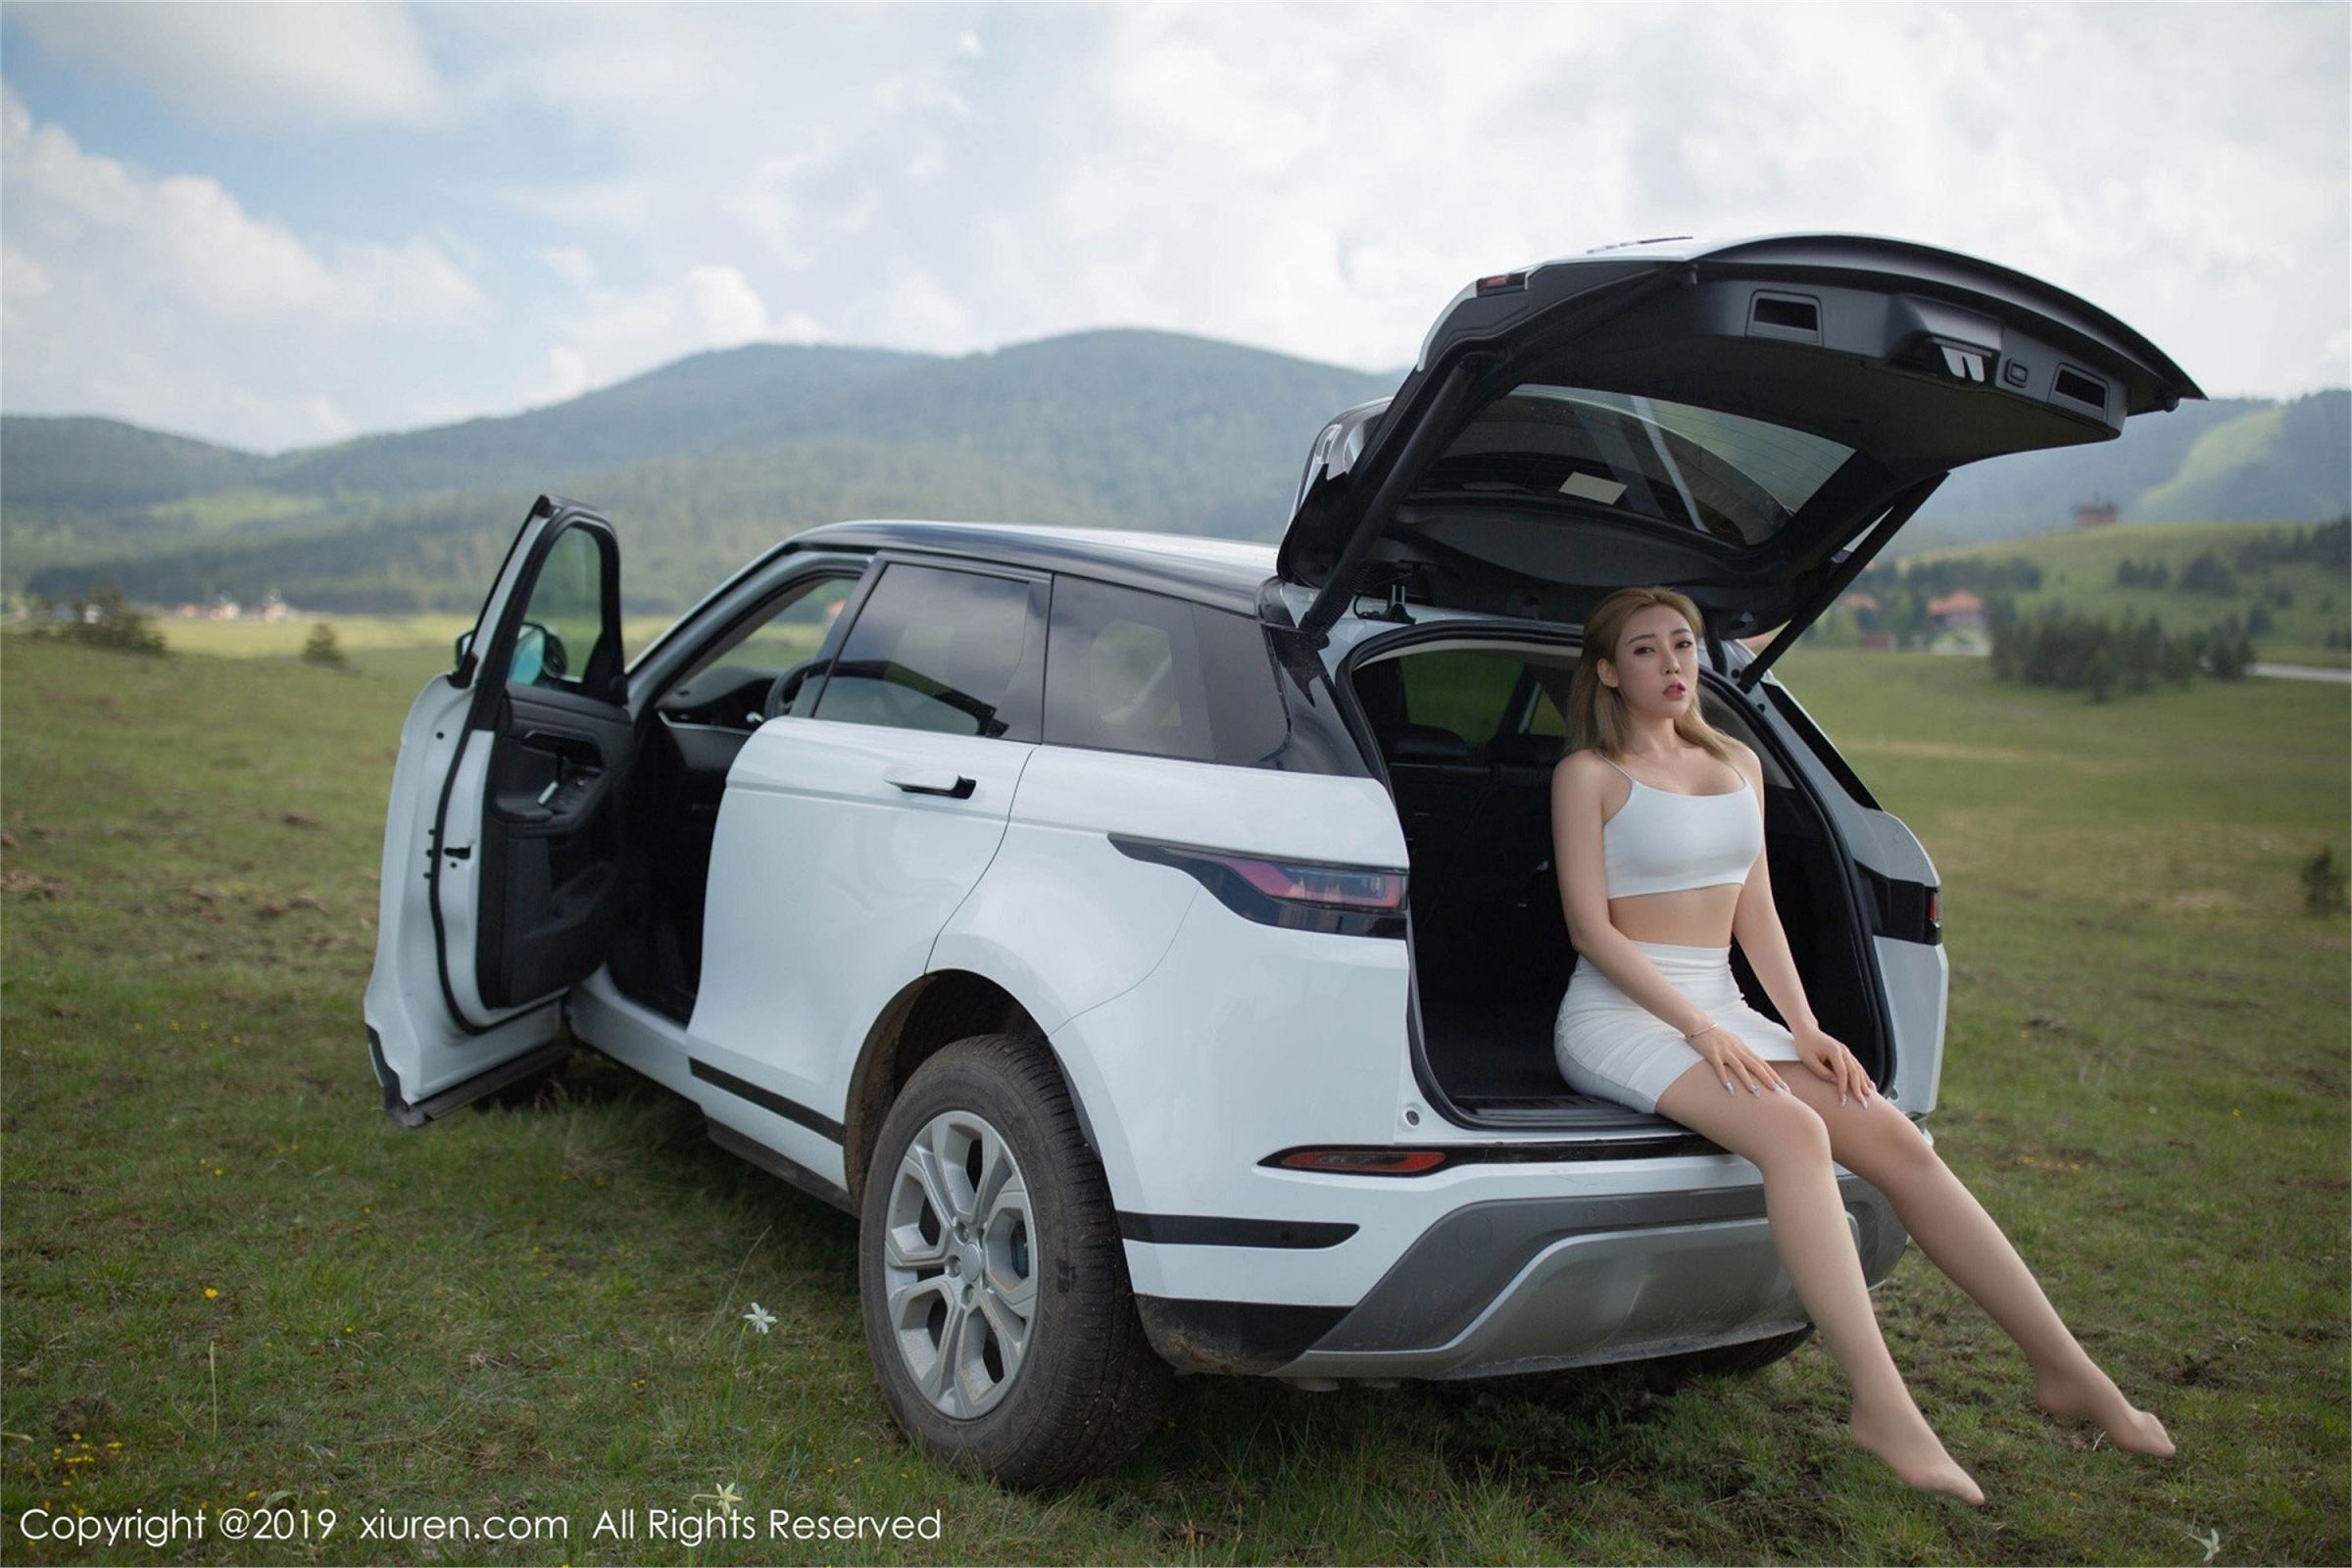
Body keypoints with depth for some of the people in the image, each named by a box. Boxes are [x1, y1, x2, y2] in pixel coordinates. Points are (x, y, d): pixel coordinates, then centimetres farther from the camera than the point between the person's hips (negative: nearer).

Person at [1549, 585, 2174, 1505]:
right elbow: (1590, 926, -10)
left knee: (1894, 1139, -12)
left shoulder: (1738, 765, 16)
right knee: (1794, 1132, -31)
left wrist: (1804, 1028, 2)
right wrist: (1697, 1028, -18)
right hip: (1620, 1017, -6)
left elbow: (1756, 911, 15)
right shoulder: (1590, 774, -3)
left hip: (1721, 1012, 6)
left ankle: (2067, 1372, -3)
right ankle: (1880, 1405, -30)